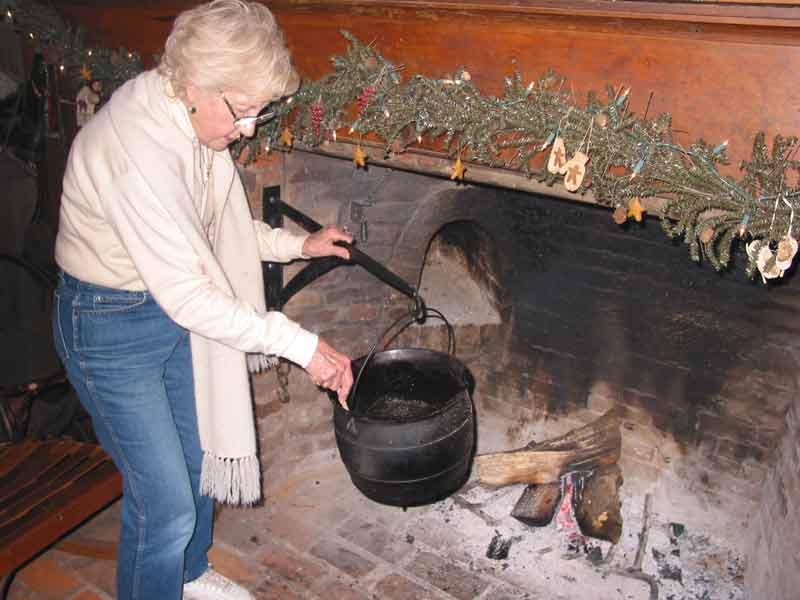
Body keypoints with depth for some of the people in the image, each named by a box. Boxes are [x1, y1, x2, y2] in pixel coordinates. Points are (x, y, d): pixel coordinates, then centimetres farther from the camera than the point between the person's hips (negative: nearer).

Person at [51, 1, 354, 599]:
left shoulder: (189, 119, -3)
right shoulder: (135, 145, -32)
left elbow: (221, 225, 12)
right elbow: (186, 295, -31)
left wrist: (298, 244, 3)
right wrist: (302, 345, -28)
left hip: (172, 307, 9)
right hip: (110, 326, -9)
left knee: (198, 455, 22)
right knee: (165, 502, -2)